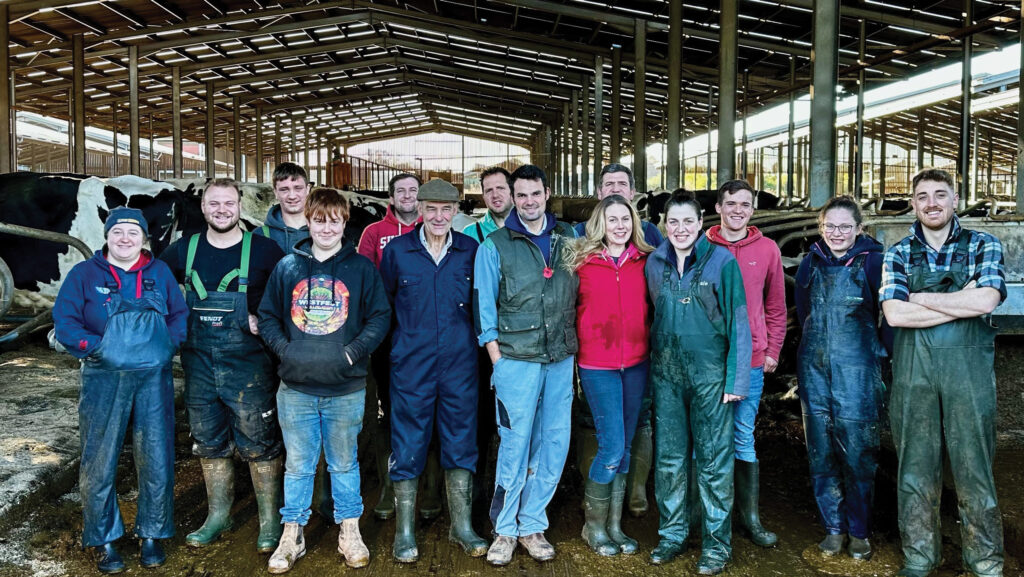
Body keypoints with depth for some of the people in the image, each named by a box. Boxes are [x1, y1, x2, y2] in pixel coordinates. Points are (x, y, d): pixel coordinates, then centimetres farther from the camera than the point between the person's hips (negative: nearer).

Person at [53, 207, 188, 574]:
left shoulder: (159, 272, 10)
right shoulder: (84, 274, 4)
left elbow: (180, 314, 10)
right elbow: (64, 321, 0)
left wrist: (167, 341, -7)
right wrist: (92, 345, -13)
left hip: (154, 378, 1)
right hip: (103, 381, -1)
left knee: (156, 459, 4)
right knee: (99, 460, 3)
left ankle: (152, 536, 21)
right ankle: (104, 540, 20)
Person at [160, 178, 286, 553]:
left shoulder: (263, 250, -6)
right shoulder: (183, 251, 5)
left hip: (248, 367, -4)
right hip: (199, 365, 4)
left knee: (259, 445, 2)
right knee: (210, 444, 15)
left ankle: (270, 520, 16)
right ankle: (218, 516, 31)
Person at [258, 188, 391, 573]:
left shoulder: (361, 268, 1)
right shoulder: (287, 267, 5)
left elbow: (380, 316, 0)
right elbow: (267, 316, 9)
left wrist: (353, 351, -11)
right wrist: (284, 349, -6)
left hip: (346, 388, -1)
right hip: (296, 387, 1)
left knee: (344, 463, 13)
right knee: (297, 465, 11)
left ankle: (350, 533, 27)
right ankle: (292, 536, 26)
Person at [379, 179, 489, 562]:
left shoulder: (471, 250, 3)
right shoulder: (397, 250, 0)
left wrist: (481, 341, 6)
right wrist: (403, 336, 7)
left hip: (460, 362, 2)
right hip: (411, 363, -1)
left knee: (461, 443, 9)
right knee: (408, 446, 4)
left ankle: (461, 526, 24)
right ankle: (404, 531, 18)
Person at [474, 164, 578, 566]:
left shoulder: (568, 240, 10)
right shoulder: (495, 246, 1)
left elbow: (577, 296, 16)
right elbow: (483, 308, 0)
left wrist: (574, 348, 8)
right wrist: (497, 361, -5)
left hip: (561, 359, 4)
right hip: (516, 359, -3)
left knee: (555, 444, 7)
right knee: (515, 445, 0)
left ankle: (531, 524, 22)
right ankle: (505, 529, 16)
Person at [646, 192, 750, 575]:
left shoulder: (721, 261, -7)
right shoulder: (654, 263, 5)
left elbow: (738, 321, -6)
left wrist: (737, 379, -10)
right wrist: (652, 369, 7)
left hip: (710, 371, -4)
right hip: (666, 371, 4)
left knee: (714, 458, 3)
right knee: (669, 456, 10)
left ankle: (716, 543, 16)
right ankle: (672, 534, 25)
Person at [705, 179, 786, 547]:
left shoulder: (767, 249, 5)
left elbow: (776, 306, 11)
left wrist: (772, 350, 6)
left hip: (750, 361, 1)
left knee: (743, 440, 6)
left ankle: (750, 517, 18)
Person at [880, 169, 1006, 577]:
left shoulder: (983, 246, 5)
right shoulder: (898, 254, 7)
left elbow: (986, 301, -13)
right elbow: (894, 314, -8)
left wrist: (921, 298, -7)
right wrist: (963, 302, -9)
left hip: (968, 369, -1)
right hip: (913, 371, 1)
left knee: (973, 466, 4)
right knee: (915, 467, 7)